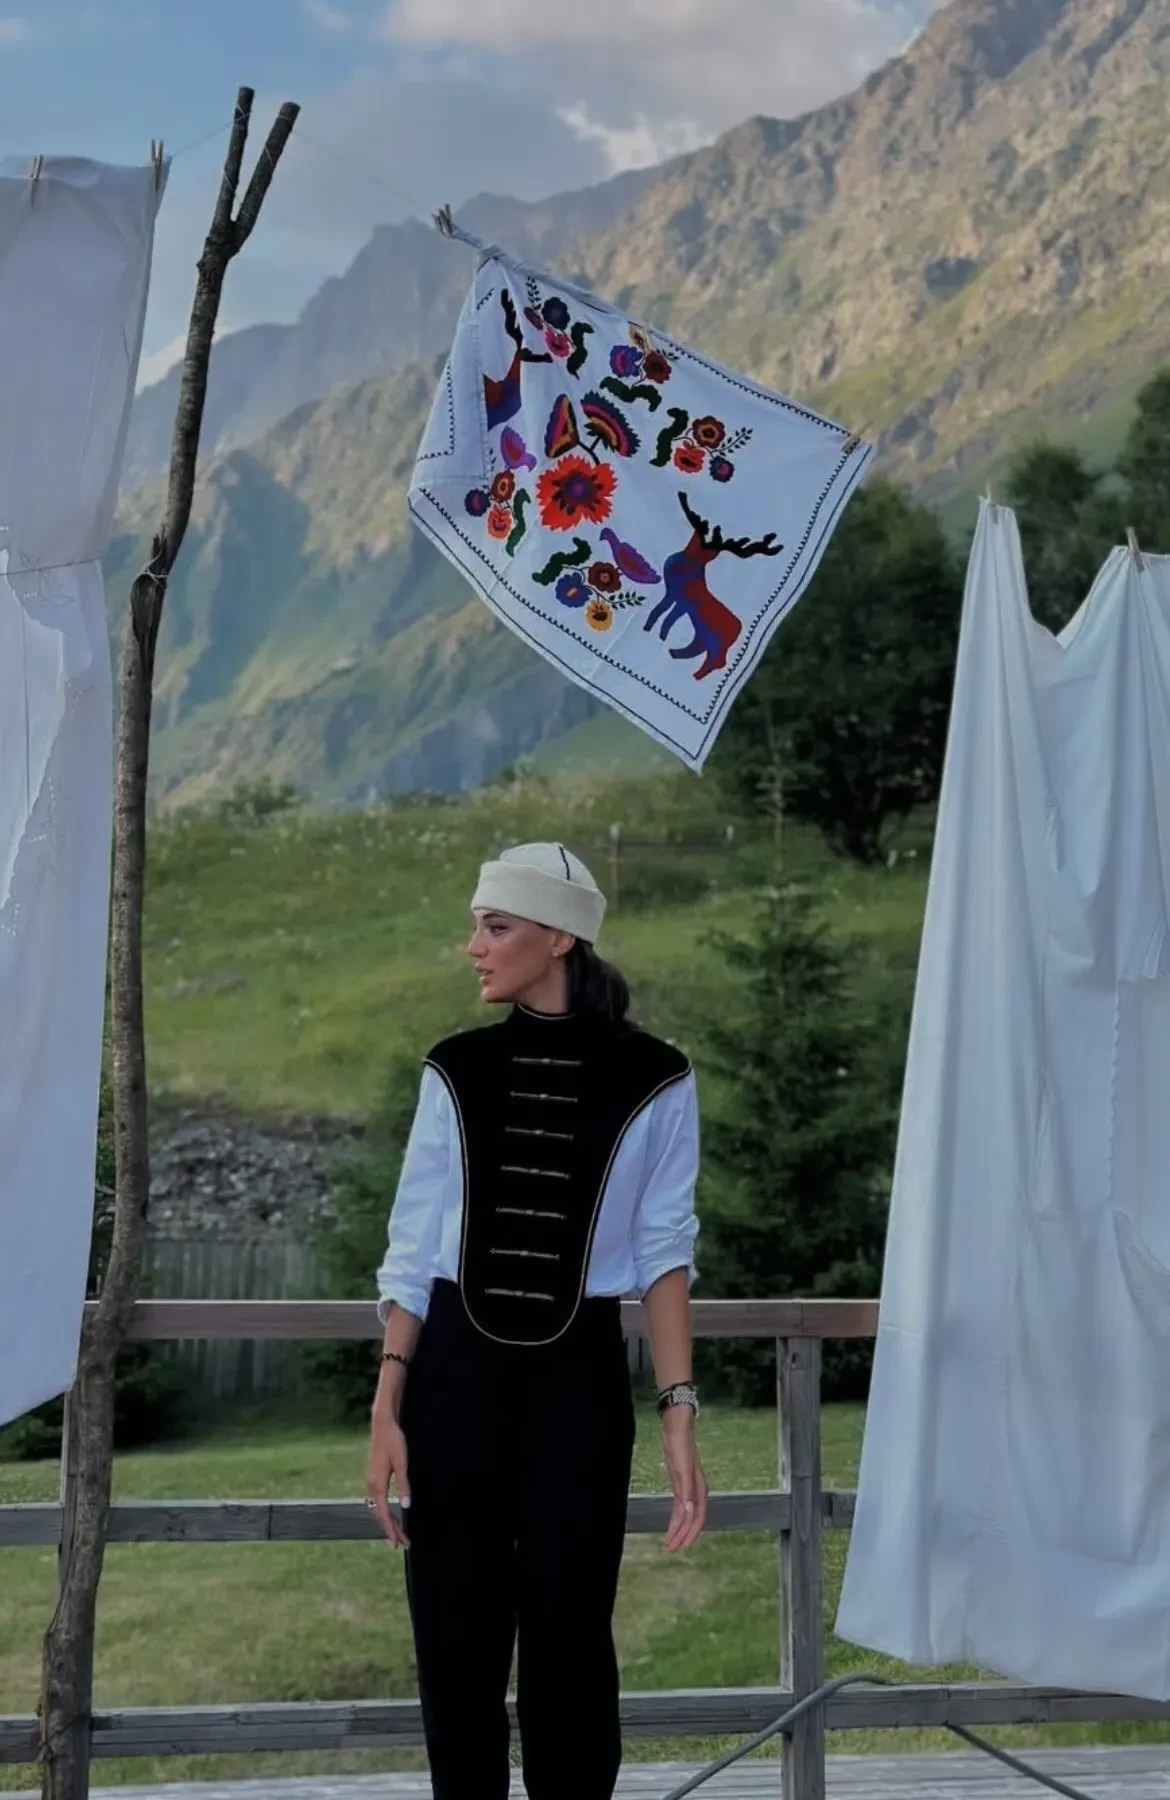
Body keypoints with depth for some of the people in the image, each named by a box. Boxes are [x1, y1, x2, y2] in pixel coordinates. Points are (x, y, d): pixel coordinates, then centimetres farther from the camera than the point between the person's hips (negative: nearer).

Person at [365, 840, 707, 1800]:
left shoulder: (650, 1079, -3)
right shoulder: (457, 1071, 3)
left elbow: (664, 1251, 0)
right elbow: (413, 1251, 5)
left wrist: (679, 1409, -8)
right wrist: (387, 1408, -1)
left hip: (577, 1379, -2)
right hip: (456, 1375, 2)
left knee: (568, 1644, 0)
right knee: (456, 1643, 6)